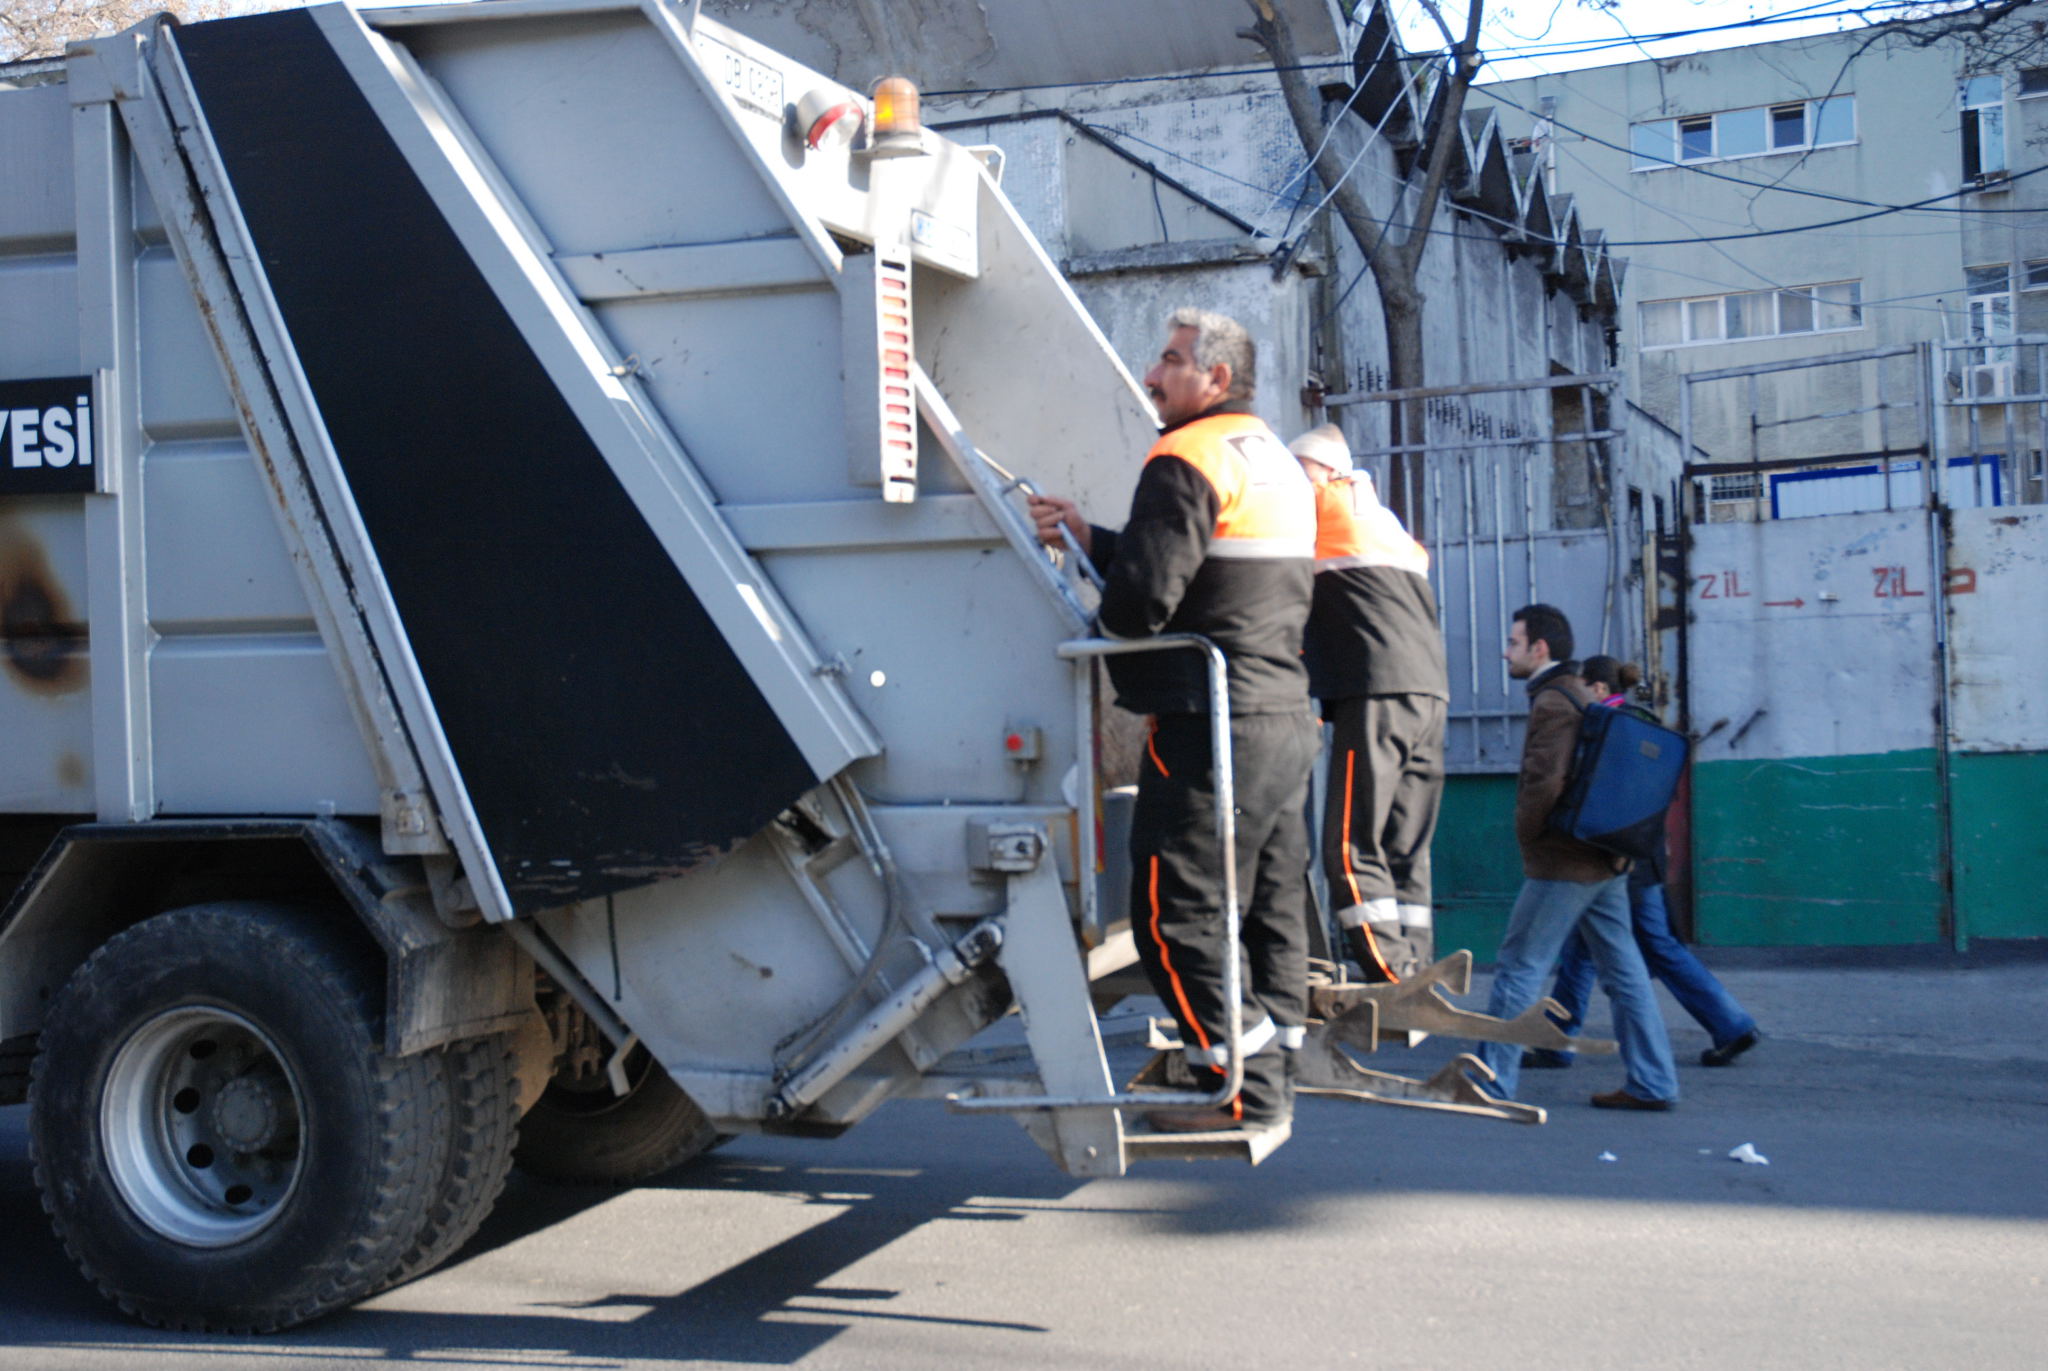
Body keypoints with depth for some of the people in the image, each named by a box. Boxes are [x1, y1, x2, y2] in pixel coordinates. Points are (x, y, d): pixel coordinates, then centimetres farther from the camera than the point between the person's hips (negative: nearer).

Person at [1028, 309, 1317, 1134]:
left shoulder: (1185, 462, -12)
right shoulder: (1276, 462, 20)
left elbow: (1144, 596, -20)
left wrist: (1098, 622, 1)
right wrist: (1088, 538, 16)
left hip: (1211, 726, -10)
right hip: (1285, 718, 10)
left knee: (1179, 912, -4)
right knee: (1270, 905, 13)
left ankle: (1241, 1090, -2)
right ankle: (1270, 1079, 21)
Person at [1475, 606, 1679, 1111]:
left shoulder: (1553, 704, -14)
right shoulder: (1587, 699, 16)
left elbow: (1546, 781, -25)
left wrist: (1525, 830, -10)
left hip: (1561, 864, -9)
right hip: (1606, 861, 9)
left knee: (1518, 969, -2)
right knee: (1624, 970, 8)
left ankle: (1491, 1081, 2)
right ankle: (1652, 1083, 10)